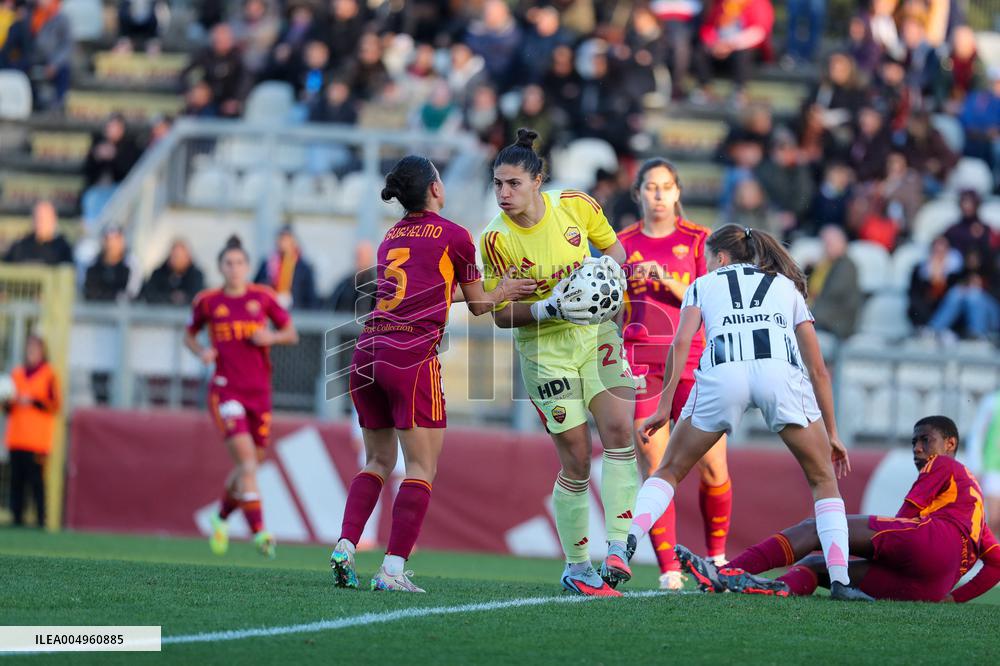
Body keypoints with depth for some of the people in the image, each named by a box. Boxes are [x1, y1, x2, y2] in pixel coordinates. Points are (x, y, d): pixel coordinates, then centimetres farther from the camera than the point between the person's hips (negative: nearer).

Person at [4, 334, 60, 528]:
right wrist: (8, 404, -1)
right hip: (16, 438, 5)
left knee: (36, 480, -11)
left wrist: (33, 402, -15)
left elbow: (55, 406, -4)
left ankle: (41, 520, -10)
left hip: (37, 439, -5)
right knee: (16, 481, 1)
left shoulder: (49, 376, 1)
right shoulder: (17, 374, 17)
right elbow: (7, 408, 22)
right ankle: (17, 519, 3)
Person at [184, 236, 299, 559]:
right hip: (225, 391, -3)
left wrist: (271, 337, -11)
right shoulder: (208, 301, 2)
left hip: (259, 392, 3)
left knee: (249, 465, 11)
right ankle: (259, 532, -23)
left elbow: (291, 333, 10)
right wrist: (201, 351, -4)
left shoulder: (263, 297, 3)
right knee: (247, 462, -18)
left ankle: (222, 518, 36)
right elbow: (189, 335, 17)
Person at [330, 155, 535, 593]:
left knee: (378, 460, 18)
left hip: (367, 354, 6)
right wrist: (505, 291, 31)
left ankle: (345, 548, 3)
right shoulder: (454, 236, 2)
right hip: (413, 357, -6)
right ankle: (393, 568, -10)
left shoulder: (390, 239, 20)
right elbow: (478, 304, 12)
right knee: (422, 467, -1)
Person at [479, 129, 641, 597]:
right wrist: (547, 309, -26)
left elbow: (612, 246, 10)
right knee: (576, 460, -3)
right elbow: (500, 314, -9)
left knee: (618, 428, -18)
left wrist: (611, 264, -13)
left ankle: (618, 548, -15)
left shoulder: (575, 206, -8)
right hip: (544, 350, -2)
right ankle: (576, 568, 12)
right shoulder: (496, 239, -13)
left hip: (596, 332, 2)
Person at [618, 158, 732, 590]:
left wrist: (670, 282, -16)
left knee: (713, 468, -7)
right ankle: (668, 568, -6)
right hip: (641, 362, 0)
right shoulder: (624, 244, 11)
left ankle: (716, 555, 13)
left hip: (691, 358, 0)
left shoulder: (697, 240, 7)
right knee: (654, 471, -8)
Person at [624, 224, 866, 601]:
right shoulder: (786, 285, 34)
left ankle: (629, 539, -7)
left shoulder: (704, 285, 30)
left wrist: (664, 407, 9)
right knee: (822, 478, 17)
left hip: (722, 372, 0)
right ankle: (840, 580, 2)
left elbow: (681, 344, 11)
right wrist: (831, 433, 32)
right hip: (780, 370, 1)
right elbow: (818, 368, 29)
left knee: (670, 471, 18)